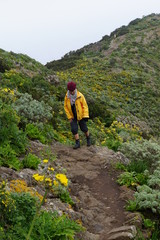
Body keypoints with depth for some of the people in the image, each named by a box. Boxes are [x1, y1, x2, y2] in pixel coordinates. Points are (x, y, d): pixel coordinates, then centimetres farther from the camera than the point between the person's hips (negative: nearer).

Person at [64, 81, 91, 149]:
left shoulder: (80, 95, -19)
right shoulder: (67, 96, -13)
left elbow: (85, 106, -12)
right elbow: (65, 107, -2)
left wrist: (85, 116, -15)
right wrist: (69, 117, -6)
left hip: (80, 115, -2)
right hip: (72, 116, 2)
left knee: (84, 128, 6)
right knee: (74, 129, -8)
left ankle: (88, 139, 33)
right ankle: (77, 143, 2)